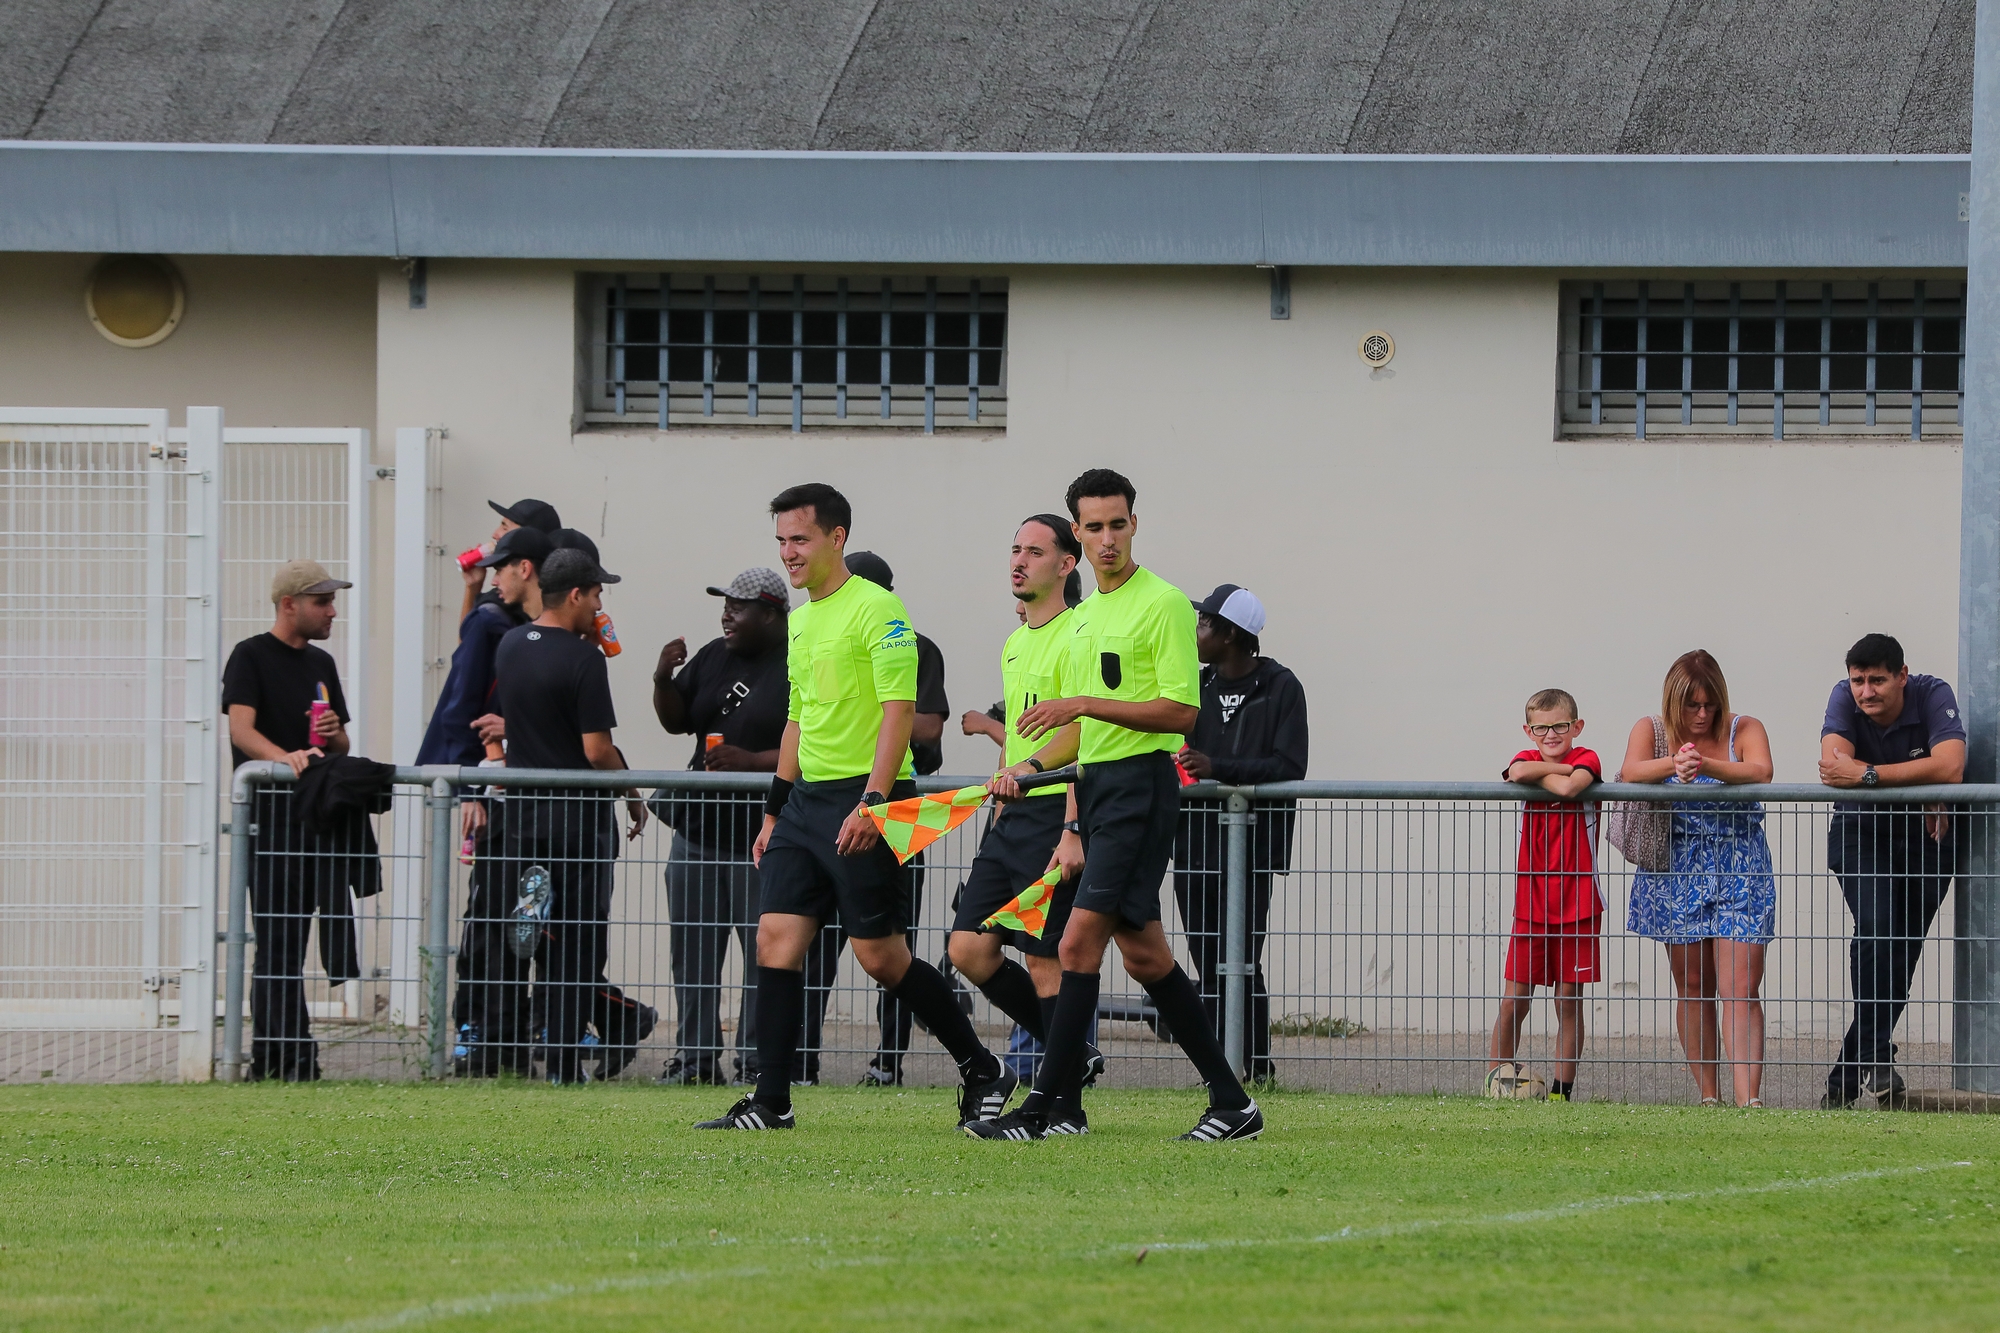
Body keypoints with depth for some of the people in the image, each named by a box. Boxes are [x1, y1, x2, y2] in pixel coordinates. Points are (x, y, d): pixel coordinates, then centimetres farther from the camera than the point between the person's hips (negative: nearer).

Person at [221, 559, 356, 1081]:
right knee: (279, 943, -6)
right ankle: (281, 1058, -4)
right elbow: (241, 728, -18)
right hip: (270, 818, -6)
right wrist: (286, 757, -36)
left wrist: (333, 734, 1)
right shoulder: (251, 657, -3)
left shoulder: (321, 664, 19)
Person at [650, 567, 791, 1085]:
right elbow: (676, 722, 20)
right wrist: (663, 682, 1)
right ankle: (695, 1057, 13)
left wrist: (753, 762, -21)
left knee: (764, 950, -4)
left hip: (762, 836, -7)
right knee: (692, 946, 8)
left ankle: (757, 1058, 0)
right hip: (699, 827, 7)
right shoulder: (714, 658, 14)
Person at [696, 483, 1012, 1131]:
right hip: (807, 801, 8)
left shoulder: (876, 609, -10)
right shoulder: (800, 621, 17)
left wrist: (872, 801, -25)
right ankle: (770, 1100, -1)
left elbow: (899, 710, -17)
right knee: (776, 940, -2)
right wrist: (774, 813, 23)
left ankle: (982, 1071, 10)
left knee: (881, 956, -5)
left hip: (864, 805, -8)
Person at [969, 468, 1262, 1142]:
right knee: (1143, 953, 8)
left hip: (1141, 785, -9)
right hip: (1095, 787, 9)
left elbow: (1181, 710, -16)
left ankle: (1043, 1106, -15)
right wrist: (1028, 767, 9)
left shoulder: (1163, 603, -8)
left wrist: (1083, 705, -19)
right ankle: (1231, 1103, 12)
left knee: (1080, 941, -15)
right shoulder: (1084, 615, 19)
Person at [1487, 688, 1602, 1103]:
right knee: (1514, 999, -1)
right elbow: (1518, 772, -20)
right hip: (1531, 902, 2)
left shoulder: (1586, 759, -1)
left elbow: (1569, 789, -24)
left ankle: (1562, 1089, 7)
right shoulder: (1527, 758, 5)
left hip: (1578, 905, -2)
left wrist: (1539, 775, -10)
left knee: (1569, 1000, 2)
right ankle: (1495, 1078, 5)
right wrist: (1564, 771, -13)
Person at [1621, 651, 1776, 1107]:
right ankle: (1708, 1097, 13)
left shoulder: (1744, 730, 1)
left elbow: (1760, 772, -20)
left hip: (1739, 874, -2)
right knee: (1692, 989, 6)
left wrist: (1706, 765, -37)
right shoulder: (1651, 731, 4)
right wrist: (1674, 764, -37)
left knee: (1741, 990, -11)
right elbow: (1632, 771, -16)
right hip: (1678, 875, 2)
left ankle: (1748, 1099, -20)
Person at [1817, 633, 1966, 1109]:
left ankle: (1845, 1080, 6)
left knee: (1902, 949, -2)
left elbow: (1950, 768, -34)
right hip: (1860, 832, 0)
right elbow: (1833, 763, -32)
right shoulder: (1844, 698, -15)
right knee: (1875, 930, -23)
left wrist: (1869, 775, -34)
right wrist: (1920, 785, -31)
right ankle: (1876, 1057, -19)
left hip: (1927, 834, 0)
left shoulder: (1933, 696, -19)